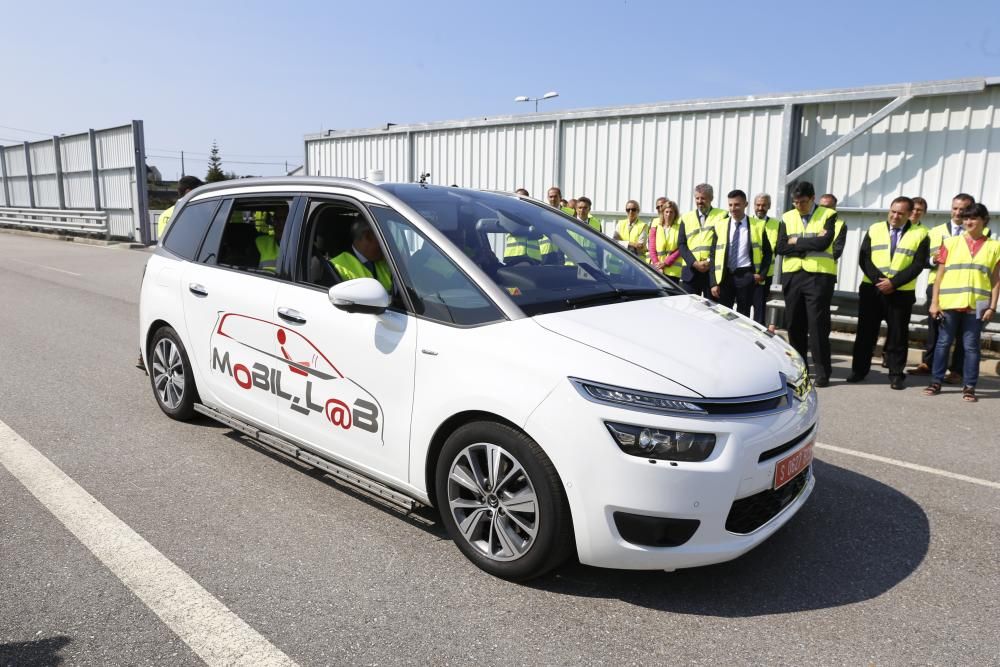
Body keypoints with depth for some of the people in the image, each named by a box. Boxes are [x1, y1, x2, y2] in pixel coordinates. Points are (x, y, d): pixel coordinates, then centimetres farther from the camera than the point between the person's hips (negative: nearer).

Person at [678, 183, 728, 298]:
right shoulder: (686, 217, 13)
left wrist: (710, 261, -13)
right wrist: (694, 263, -8)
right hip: (691, 270, 2)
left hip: (713, 270, -2)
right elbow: (681, 244, 6)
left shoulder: (722, 216, 6)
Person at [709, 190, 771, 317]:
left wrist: (762, 274, -4)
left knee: (743, 315, 6)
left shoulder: (758, 225, 2)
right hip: (725, 275, 1)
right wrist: (713, 282, -3)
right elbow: (713, 256, 4)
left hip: (746, 276, -1)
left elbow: (767, 252, 9)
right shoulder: (720, 225, 4)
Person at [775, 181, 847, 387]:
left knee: (818, 325, -6)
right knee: (794, 324, 8)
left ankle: (823, 371, 1)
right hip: (792, 276, 4)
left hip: (819, 277, -4)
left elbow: (824, 243, -15)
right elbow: (780, 248, -1)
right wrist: (810, 243, -8)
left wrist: (796, 242, -5)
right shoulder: (787, 218, 11)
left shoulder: (829, 216, 2)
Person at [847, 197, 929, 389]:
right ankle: (859, 370, 15)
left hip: (901, 293, -2)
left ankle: (896, 375, 11)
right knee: (865, 332, 6)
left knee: (897, 335, 3)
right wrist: (878, 280, -13)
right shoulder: (874, 229, 8)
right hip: (871, 289, 2)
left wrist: (893, 282, -16)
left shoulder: (920, 234, 2)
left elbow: (918, 264, -6)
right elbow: (864, 259, 0)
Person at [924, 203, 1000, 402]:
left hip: (976, 305, 0)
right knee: (943, 343, 6)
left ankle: (969, 386, 11)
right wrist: (934, 302, -1)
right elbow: (940, 273, 4)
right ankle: (936, 381, 14)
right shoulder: (951, 242, 5)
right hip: (949, 303, 0)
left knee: (971, 346, 4)